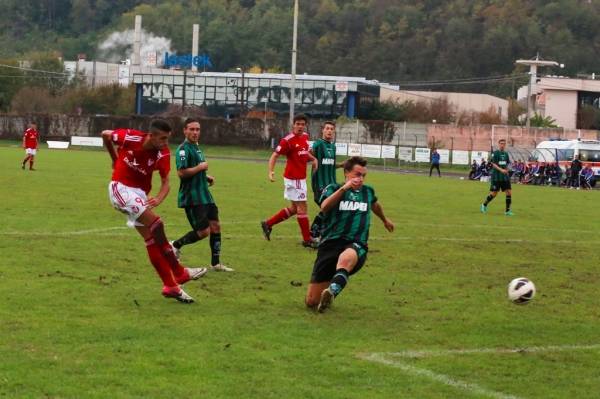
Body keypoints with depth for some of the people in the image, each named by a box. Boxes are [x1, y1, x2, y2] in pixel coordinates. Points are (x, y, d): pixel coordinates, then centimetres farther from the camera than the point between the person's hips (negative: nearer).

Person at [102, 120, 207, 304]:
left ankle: (170, 286, 6)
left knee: (152, 239, 3)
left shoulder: (163, 154, -13)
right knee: (156, 223, -20)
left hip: (140, 194, 5)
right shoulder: (130, 138, -21)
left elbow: (165, 182, -11)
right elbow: (105, 135, -3)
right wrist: (115, 160, 9)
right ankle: (179, 273, -15)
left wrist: (159, 198, -33)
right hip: (121, 188, -5)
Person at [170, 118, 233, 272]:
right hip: (191, 197, -9)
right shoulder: (183, 149, -14)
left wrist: (206, 177, 14)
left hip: (204, 195, 9)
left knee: (215, 226, 5)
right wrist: (200, 167, -16)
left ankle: (215, 263, 13)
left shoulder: (196, 147, 17)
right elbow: (181, 172, -24)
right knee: (204, 231, -10)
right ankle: (175, 246, 9)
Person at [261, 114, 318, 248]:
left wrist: (313, 158, 6)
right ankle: (307, 239, 4)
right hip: (293, 178, -9)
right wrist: (271, 172, -27)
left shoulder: (305, 137, 8)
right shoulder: (288, 140, -15)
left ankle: (268, 224, 26)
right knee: (302, 207, -4)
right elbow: (274, 155, -14)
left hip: (301, 178, 9)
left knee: (294, 208, 14)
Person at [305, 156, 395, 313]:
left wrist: (385, 220, 59)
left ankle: (332, 291, -64)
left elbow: (375, 205, 42)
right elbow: (324, 207, -18)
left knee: (346, 258, -43)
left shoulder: (368, 191, 17)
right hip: (330, 244, 0)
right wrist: (344, 188, -27)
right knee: (311, 301, -3)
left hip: (356, 245, 0)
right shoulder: (334, 189, 5)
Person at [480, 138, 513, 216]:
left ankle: (507, 211, 2)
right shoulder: (495, 153, -7)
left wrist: (506, 170, 7)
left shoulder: (506, 154, 12)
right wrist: (501, 170, -27)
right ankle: (484, 205, 23)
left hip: (505, 177, 6)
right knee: (494, 193, -2)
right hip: (496, 177, -5)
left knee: (508, 192, -4)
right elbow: (493, 164, -15)